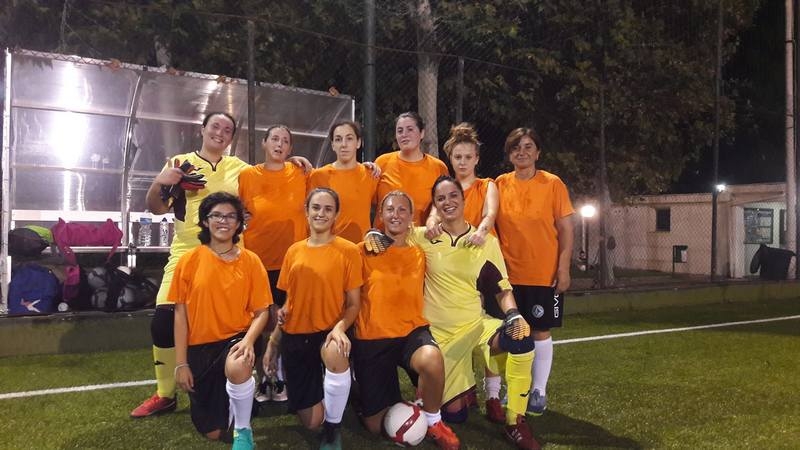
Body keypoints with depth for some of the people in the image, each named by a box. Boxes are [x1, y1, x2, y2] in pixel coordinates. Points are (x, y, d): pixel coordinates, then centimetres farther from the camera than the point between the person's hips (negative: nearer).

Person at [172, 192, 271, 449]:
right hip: (201, 346, 2)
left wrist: (248, 340, -23)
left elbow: (261, 312, -3)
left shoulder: (250, 261, -3)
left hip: (237, 338, -1)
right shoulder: (190, 260, -3)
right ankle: (224, 400, 43)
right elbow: (180, 314, -1)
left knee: (236, 368, -40)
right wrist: (181, 363, -4)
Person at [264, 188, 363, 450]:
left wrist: (340, 328, -24)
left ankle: (333, 428, -15)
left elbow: (353, 303, -5)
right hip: (295, 336, 3)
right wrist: (273, 343, 10)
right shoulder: (294, 251, 7)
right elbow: (288, 304, 13)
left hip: (328, 332, -3)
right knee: (310, 422, 0)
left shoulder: (348, 250, -5)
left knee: (335, 354, -41)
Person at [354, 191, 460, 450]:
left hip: (412, 331, 1)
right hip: (371, 338, 0)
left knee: (432, 360, -37)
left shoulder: (419, 254, 6)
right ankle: (398, 404, 36)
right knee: (375, 426, 0)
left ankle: (433, 422, -8)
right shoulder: (365, 251, -2)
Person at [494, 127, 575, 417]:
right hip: (508, 274, 2)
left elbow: (565, 229, -2)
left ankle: (538, 391, 18)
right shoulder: (500, 184, 3)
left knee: (541, 332, 6)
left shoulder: (553, 184, -2)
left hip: (544, 274, -2)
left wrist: (563, 268, -8)